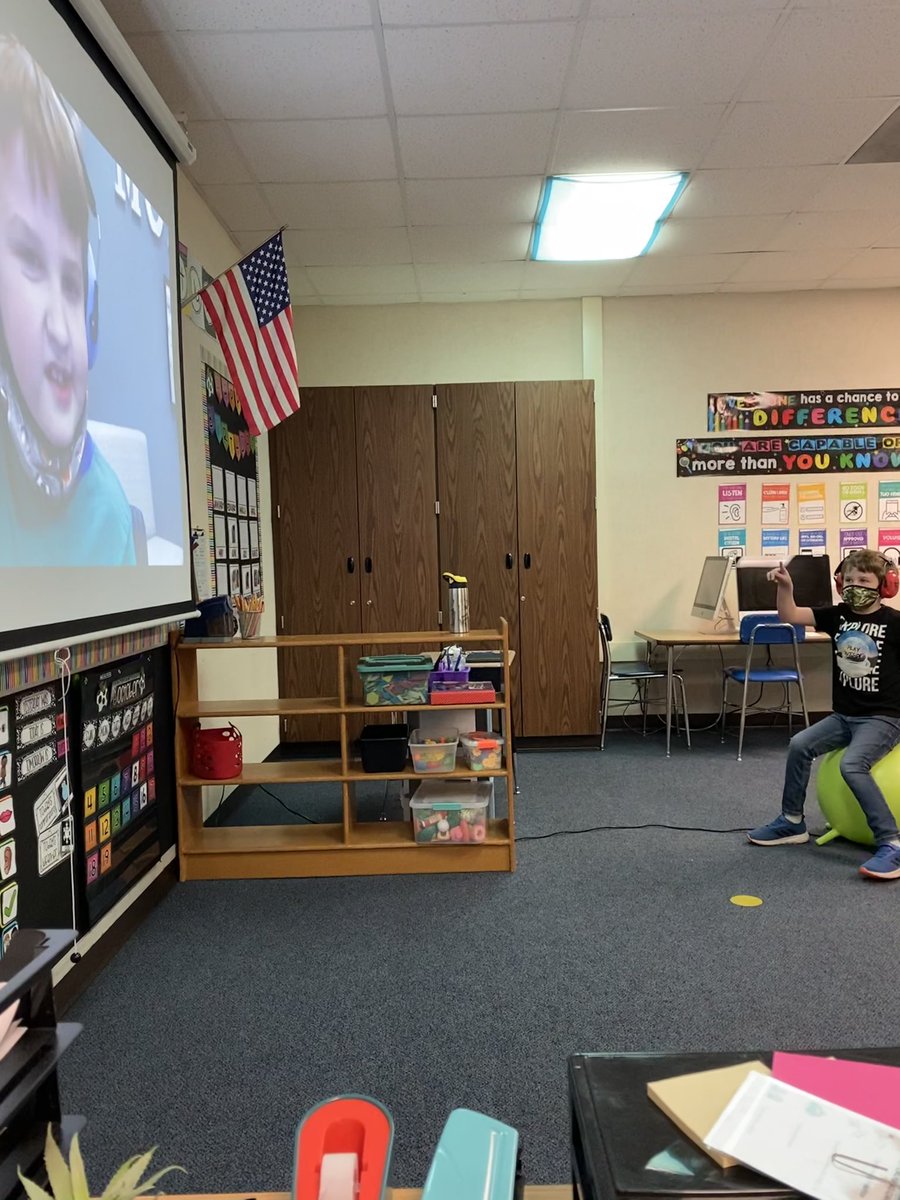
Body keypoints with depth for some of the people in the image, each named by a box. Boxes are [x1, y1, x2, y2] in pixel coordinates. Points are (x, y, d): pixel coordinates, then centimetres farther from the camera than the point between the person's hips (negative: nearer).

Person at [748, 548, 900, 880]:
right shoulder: (837, 615, 3)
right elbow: (790, 616, -3)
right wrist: (785, 588, -18)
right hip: (844, 715, 6)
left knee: (852, 765, -28)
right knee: (800, 745, -8)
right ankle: (792, 822, 7)